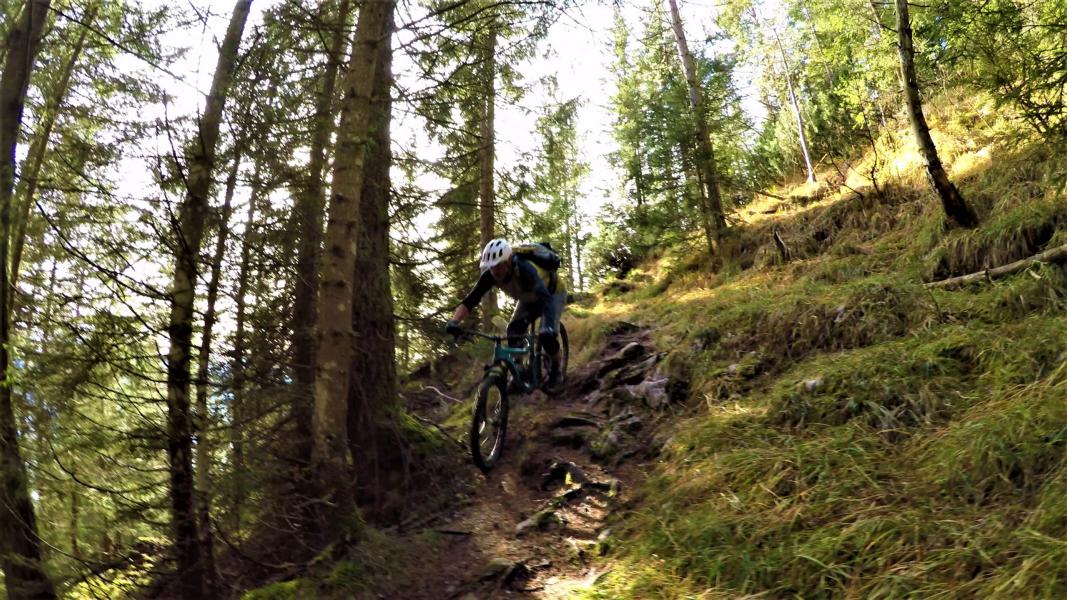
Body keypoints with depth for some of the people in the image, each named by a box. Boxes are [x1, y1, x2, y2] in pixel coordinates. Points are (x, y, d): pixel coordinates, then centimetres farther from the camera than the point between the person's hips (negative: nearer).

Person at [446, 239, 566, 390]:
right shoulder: (490, 275, -28)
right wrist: (454, 322, -47)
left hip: (552, 293, -5)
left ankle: (556, 371, 2)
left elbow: (547, 299, -53)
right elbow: (470, 300, -30)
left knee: (547, 335, -23)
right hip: (529, 298, 5)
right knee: (513, 332, -13)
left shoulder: (525, 269, -43)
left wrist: (547, 328, -69)